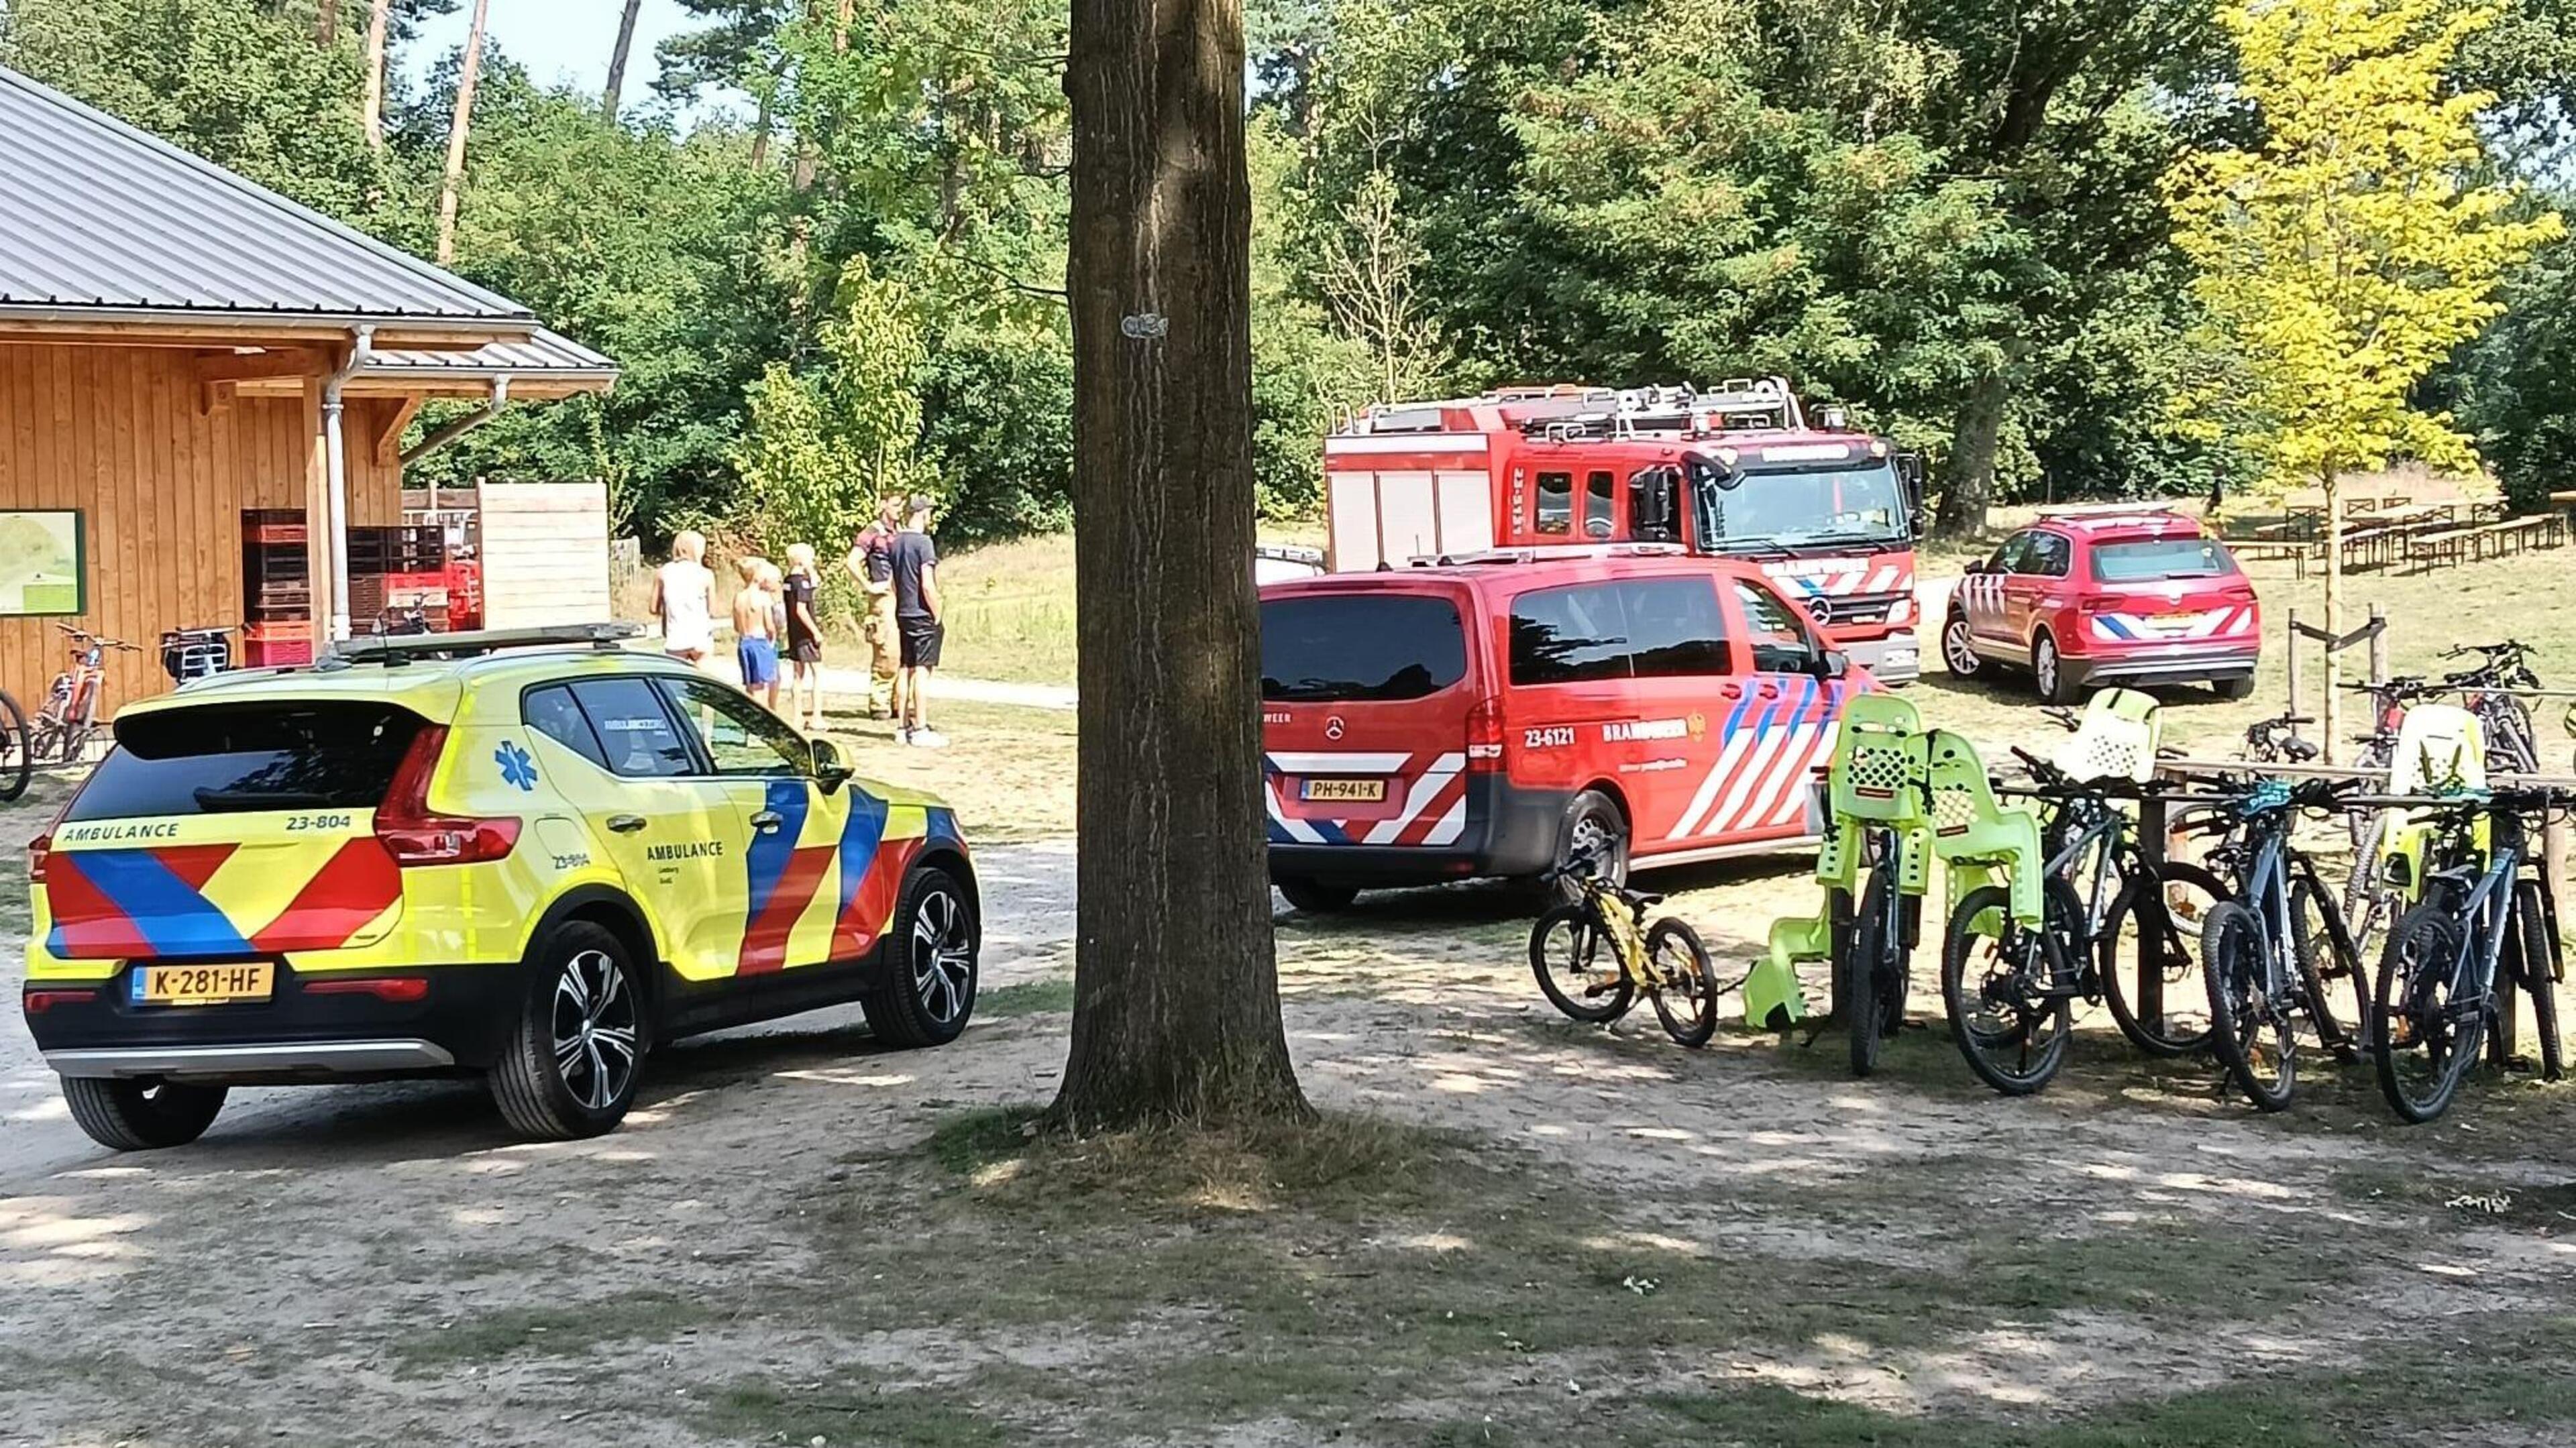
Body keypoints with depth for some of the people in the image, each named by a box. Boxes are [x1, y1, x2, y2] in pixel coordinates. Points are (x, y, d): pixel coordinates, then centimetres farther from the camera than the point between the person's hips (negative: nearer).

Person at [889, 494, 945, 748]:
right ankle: (921, 730, -7)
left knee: (906, 670, 12)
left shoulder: (895, 543, 9)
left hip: (903, 614, 8)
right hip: (923, 615, -8)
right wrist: (939, 616, -10)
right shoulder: (923, 543, -15)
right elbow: (928, 586, -18)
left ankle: (903, 726, 15)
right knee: (922, 671, -6)